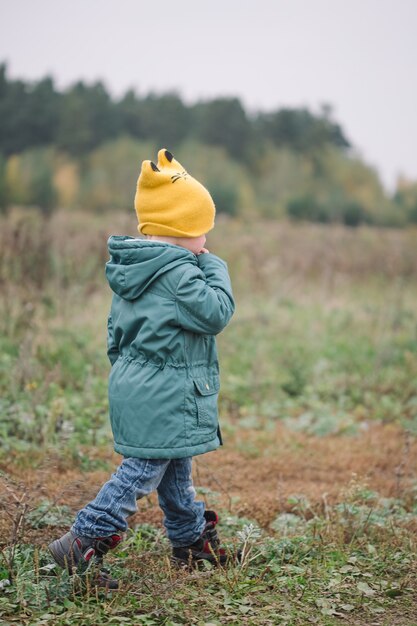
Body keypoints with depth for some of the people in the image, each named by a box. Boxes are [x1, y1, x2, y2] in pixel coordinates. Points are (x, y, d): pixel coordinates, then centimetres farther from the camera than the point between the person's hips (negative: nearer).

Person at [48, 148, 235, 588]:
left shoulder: (130, 271, 10)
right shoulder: (177, 273, -19)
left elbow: (116, 330, 17)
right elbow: (216, 313, -17)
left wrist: (124, 366, 27)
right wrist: (215, 269, -5)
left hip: (133, 385, 10)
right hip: (164, 398, -10)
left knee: (174, 470, 20)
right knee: (142, 470, -4)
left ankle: (192, 539, 34)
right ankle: (84, 541, -3)